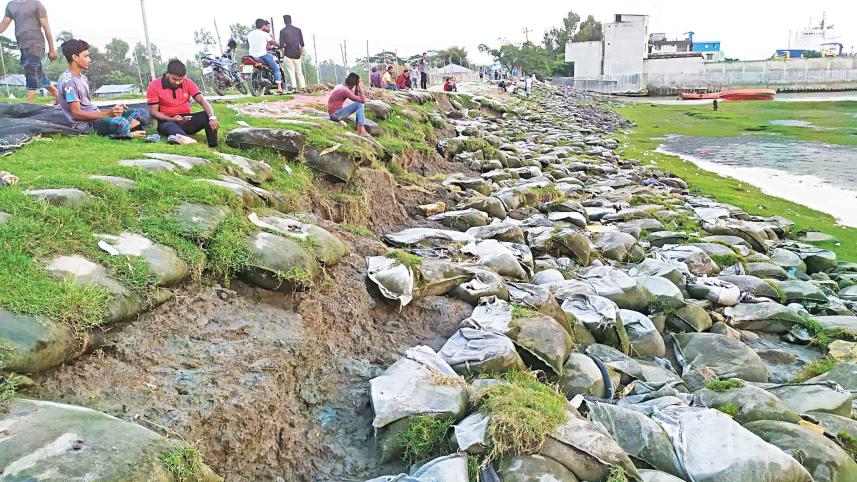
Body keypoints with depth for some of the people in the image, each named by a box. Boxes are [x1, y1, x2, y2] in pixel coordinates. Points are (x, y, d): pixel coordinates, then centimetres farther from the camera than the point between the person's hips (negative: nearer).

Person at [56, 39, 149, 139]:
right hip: (85, 124, -10)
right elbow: (77, 113, -17)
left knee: (142, 115, 3)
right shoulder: (68, 81, -12)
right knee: (120, 122, -38)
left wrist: (111, 110, 3)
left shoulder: (82, 78, 19)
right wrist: (107, 114, -20)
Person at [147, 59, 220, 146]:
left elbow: (202, 101, -11)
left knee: (207, 115, -24)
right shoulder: (154, 86, -6)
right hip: (167, 121, -3)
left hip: (186, 120, 3)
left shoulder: (188, 83, 1)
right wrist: (171, 119, -24)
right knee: (170, 126, -40)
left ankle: (213, 148, -39)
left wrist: (212, 117, -31)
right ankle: (182, 138, -76)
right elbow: (153, 111, -6)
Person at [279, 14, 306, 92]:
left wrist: (283, 54, 4)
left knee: (291, 72, 0)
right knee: (299, 72, 8)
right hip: (297, 54, 3)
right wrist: (301, 53, 16)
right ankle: (303, 87, 3)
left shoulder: (283, 31, -4)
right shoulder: (298, 30, 5)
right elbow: (302, 43, 7)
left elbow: (282, 45, -7)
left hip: (288, 54, -3)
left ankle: (294, 87, -7)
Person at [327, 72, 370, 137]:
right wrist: (360, 89, -9)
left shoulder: (341, 86, 9)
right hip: (335, 114, -10)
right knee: (360, 104, -15)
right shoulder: (345, 90, -20)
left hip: (334, 113, 10)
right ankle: (362, 131, -16)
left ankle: (359, 128, 5)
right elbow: (362, 100, -19)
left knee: (360, 105, 12)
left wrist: (357, 89, 1)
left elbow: (356, 98, 16)